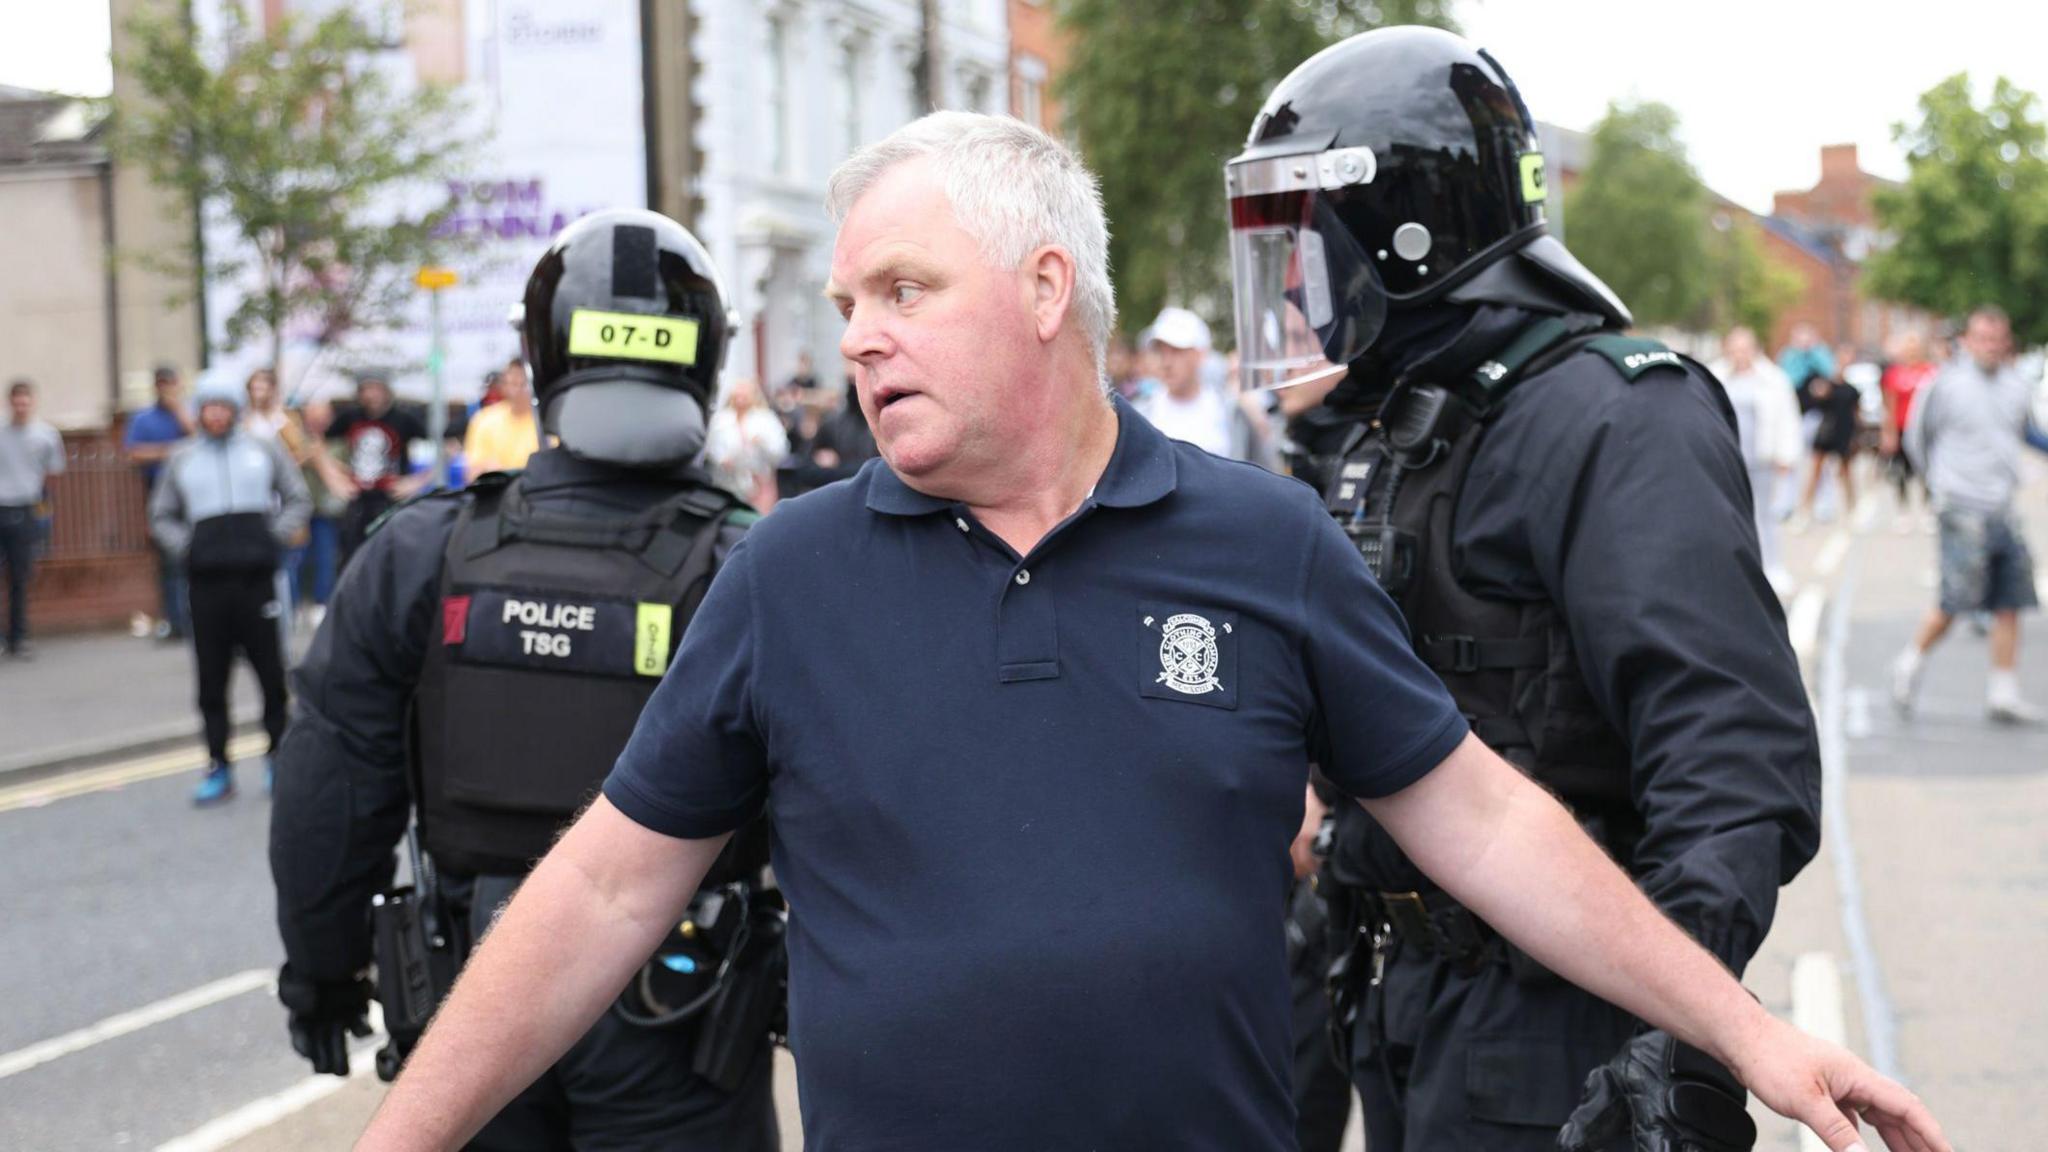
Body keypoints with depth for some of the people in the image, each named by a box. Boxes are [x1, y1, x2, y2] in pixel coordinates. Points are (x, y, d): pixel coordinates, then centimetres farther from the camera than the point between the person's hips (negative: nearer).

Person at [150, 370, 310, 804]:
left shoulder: (264, 450, 7)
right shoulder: (182, 460, 11)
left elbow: (298, 500, 10)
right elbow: (161, 516, 16)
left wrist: (276, 538, -4)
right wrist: (185, 548, -1)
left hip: (257, 577, -1)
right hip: (207, 581, 1)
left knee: (272, 676, 1)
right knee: (212, 681, 3)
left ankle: (278, 759, 13)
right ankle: (218, 766, 10)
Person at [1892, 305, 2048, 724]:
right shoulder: (1945, 386, -6)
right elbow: (1917, 437, 5)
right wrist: (1939, 482, 9)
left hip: (2004, 511, 6)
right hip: (1963, 512, -6)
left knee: (2010, 604, 3)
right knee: (1957, 599, -9)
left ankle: (2004, 693, 9)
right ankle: (1911, 664, 15)